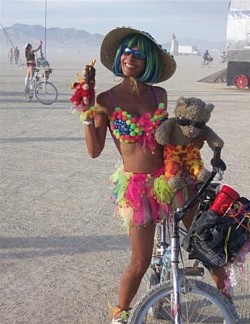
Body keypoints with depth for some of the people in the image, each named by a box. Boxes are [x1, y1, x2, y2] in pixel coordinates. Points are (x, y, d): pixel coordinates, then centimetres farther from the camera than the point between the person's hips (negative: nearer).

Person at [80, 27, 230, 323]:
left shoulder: (159, 94, 3)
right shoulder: (106, 100, -6)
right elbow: (95, 151, -3)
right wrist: (86, 116, -13)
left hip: (169, 177, 3)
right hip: (136, 186, -3)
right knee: (140, 262, 1)